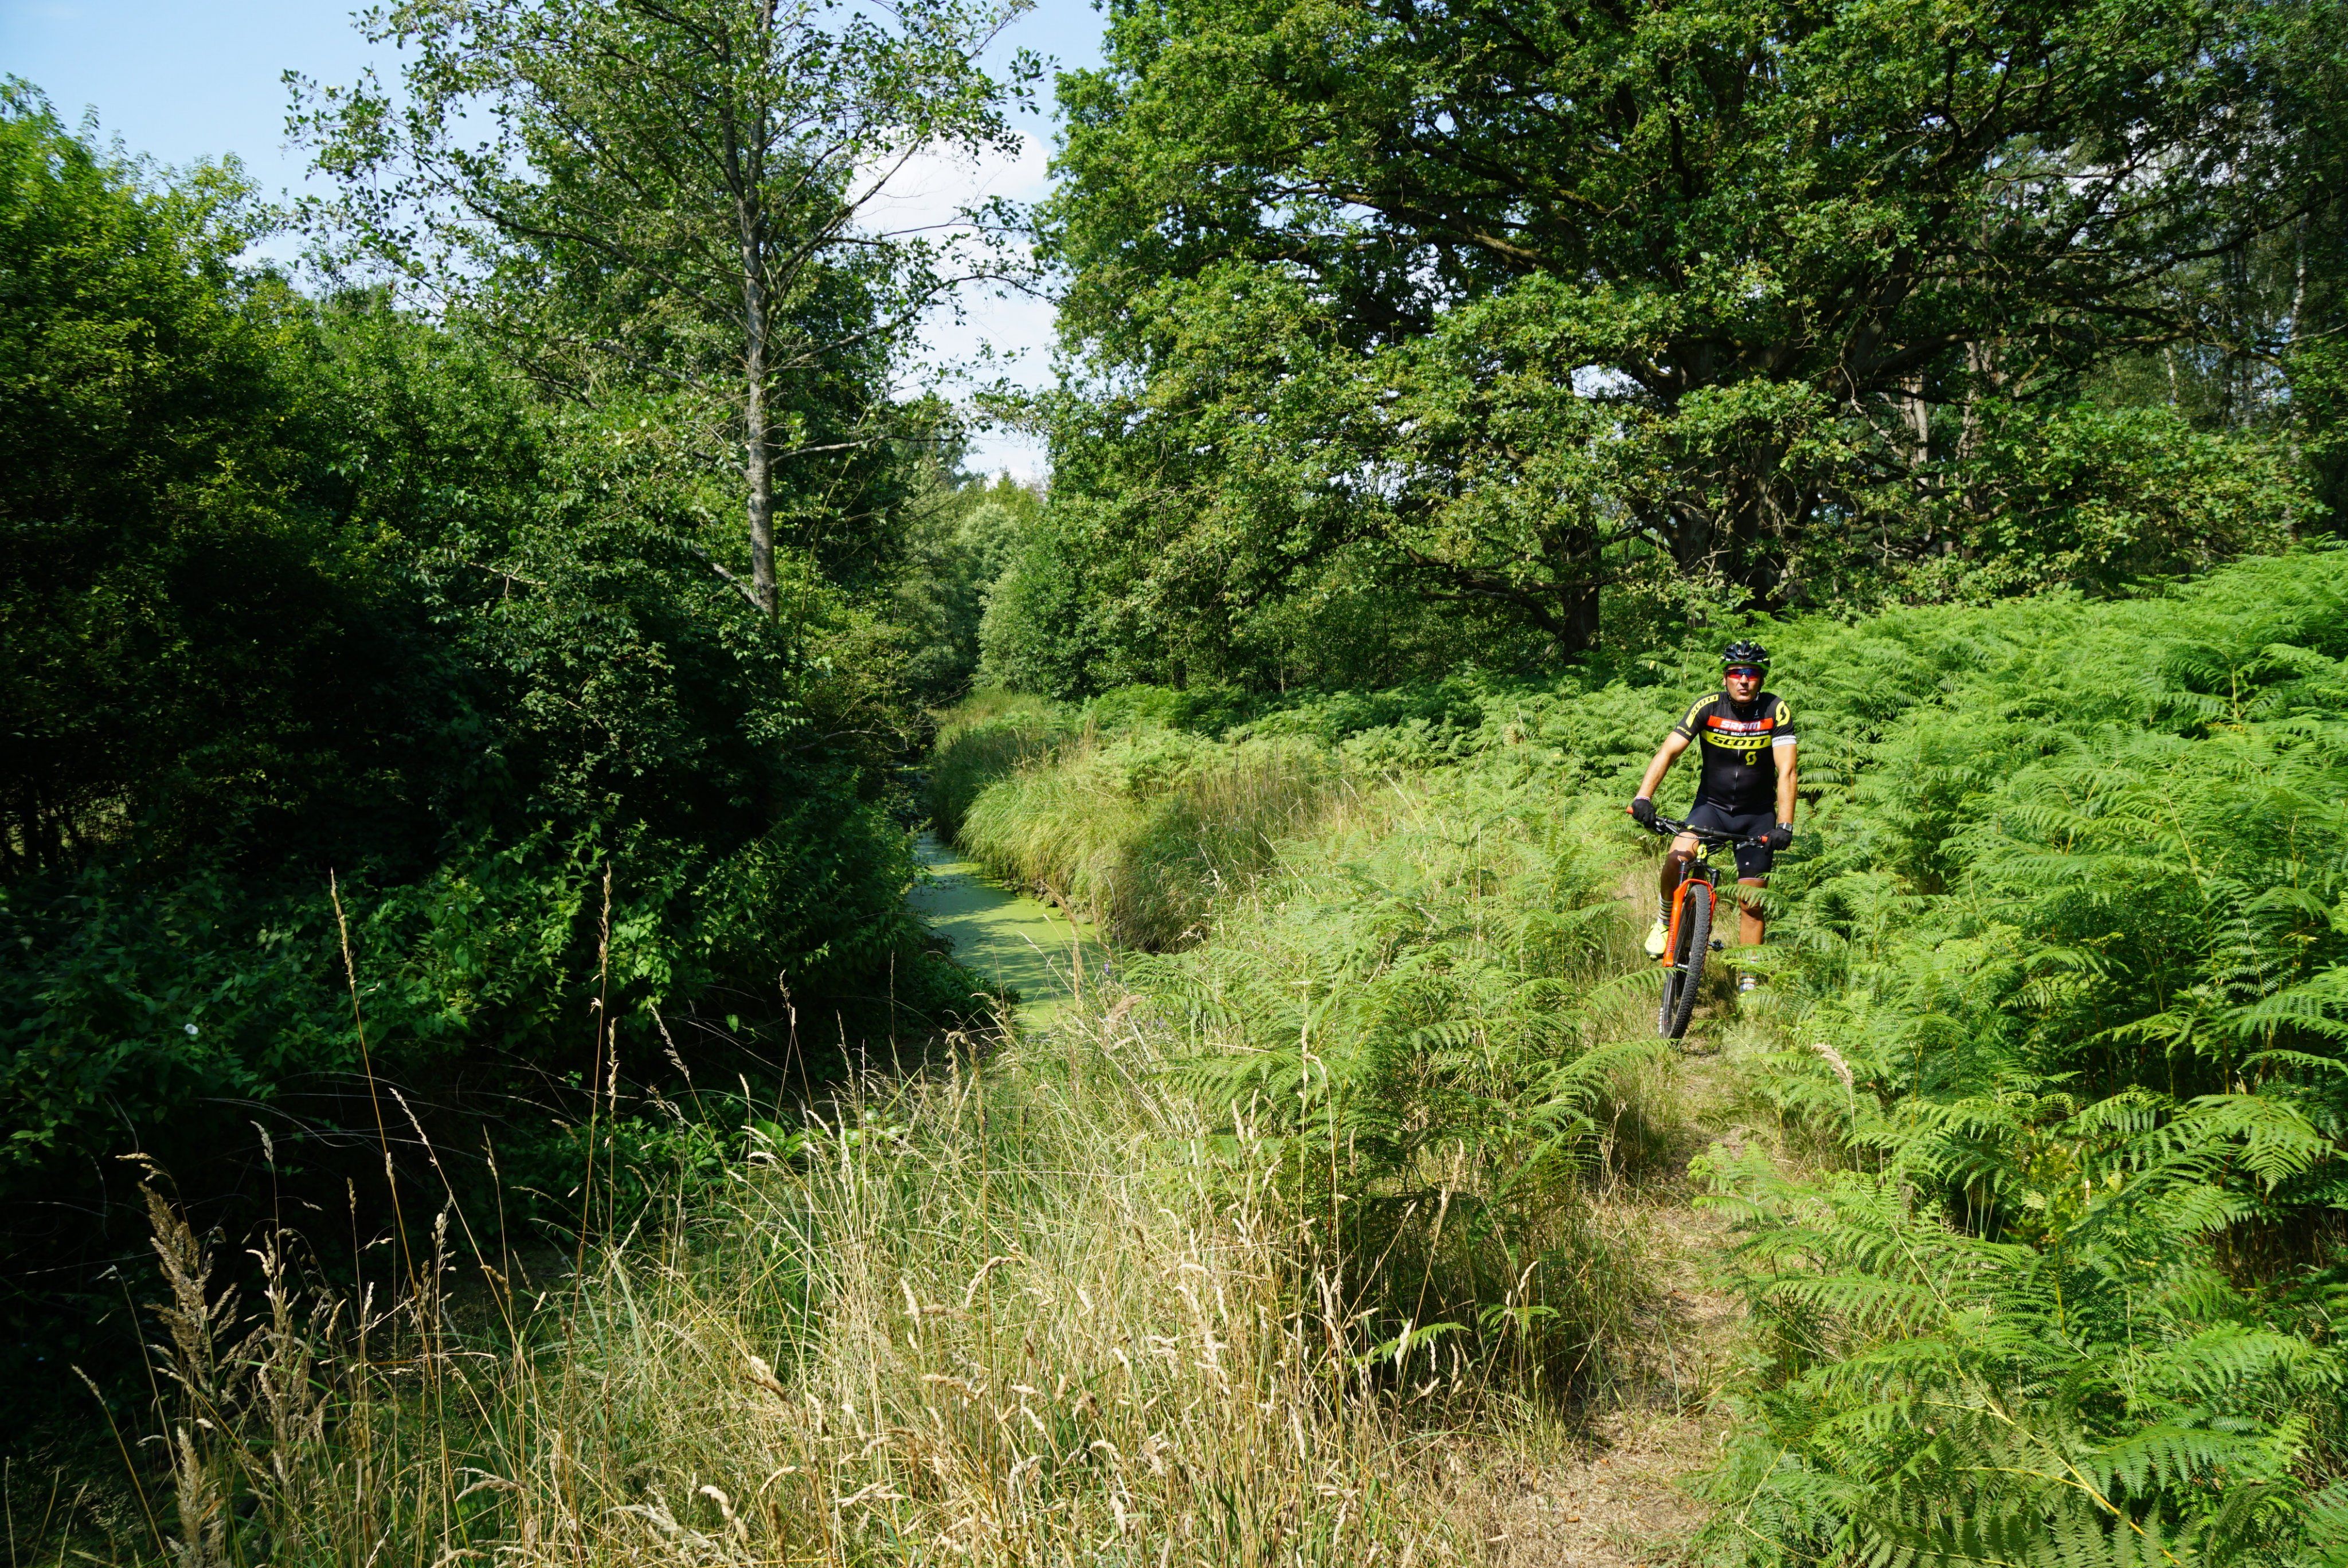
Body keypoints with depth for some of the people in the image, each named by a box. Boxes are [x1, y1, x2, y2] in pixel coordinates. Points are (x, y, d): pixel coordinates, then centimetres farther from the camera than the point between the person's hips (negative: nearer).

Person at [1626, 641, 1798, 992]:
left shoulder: (1775, 710, -15)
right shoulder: (1708, 708, -14)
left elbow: (1786, 770, -20)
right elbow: (1668, 751, -22)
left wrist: (1785, 825, -31)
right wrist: (1644, 796, -37)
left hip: (1757, 814, 0)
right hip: (1711, 805, 0)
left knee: (1751, 904, 2)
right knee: (1678, 857, -29)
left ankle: (1748, 979, 17)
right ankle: (1666, 918, 0)